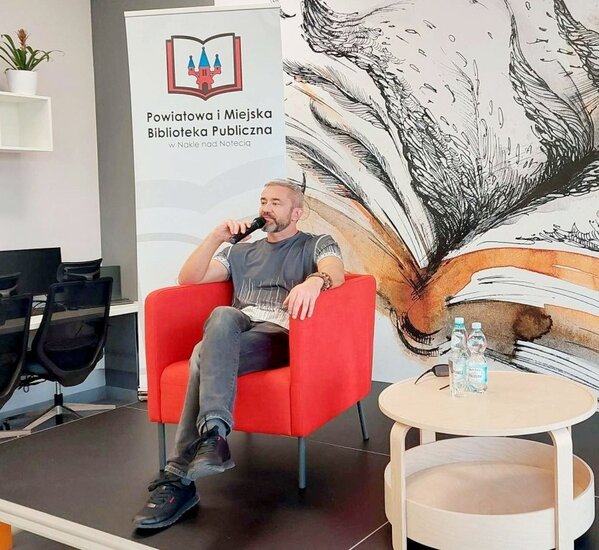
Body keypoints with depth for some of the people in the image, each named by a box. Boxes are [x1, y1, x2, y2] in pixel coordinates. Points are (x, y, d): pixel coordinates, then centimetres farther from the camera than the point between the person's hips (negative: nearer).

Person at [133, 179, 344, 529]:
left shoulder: (318, 245, 17)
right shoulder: (242, 252, 30)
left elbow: (336, 273, -9)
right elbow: (188, 279, 18)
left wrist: (315, 280, -34)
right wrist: (217, 237, 5)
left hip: (280, 335, -4)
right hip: (233, 332, 4)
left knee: (205, 358, -32)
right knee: (223, 316, -35)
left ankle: (179, 478, -35)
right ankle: (213, 432, -45)